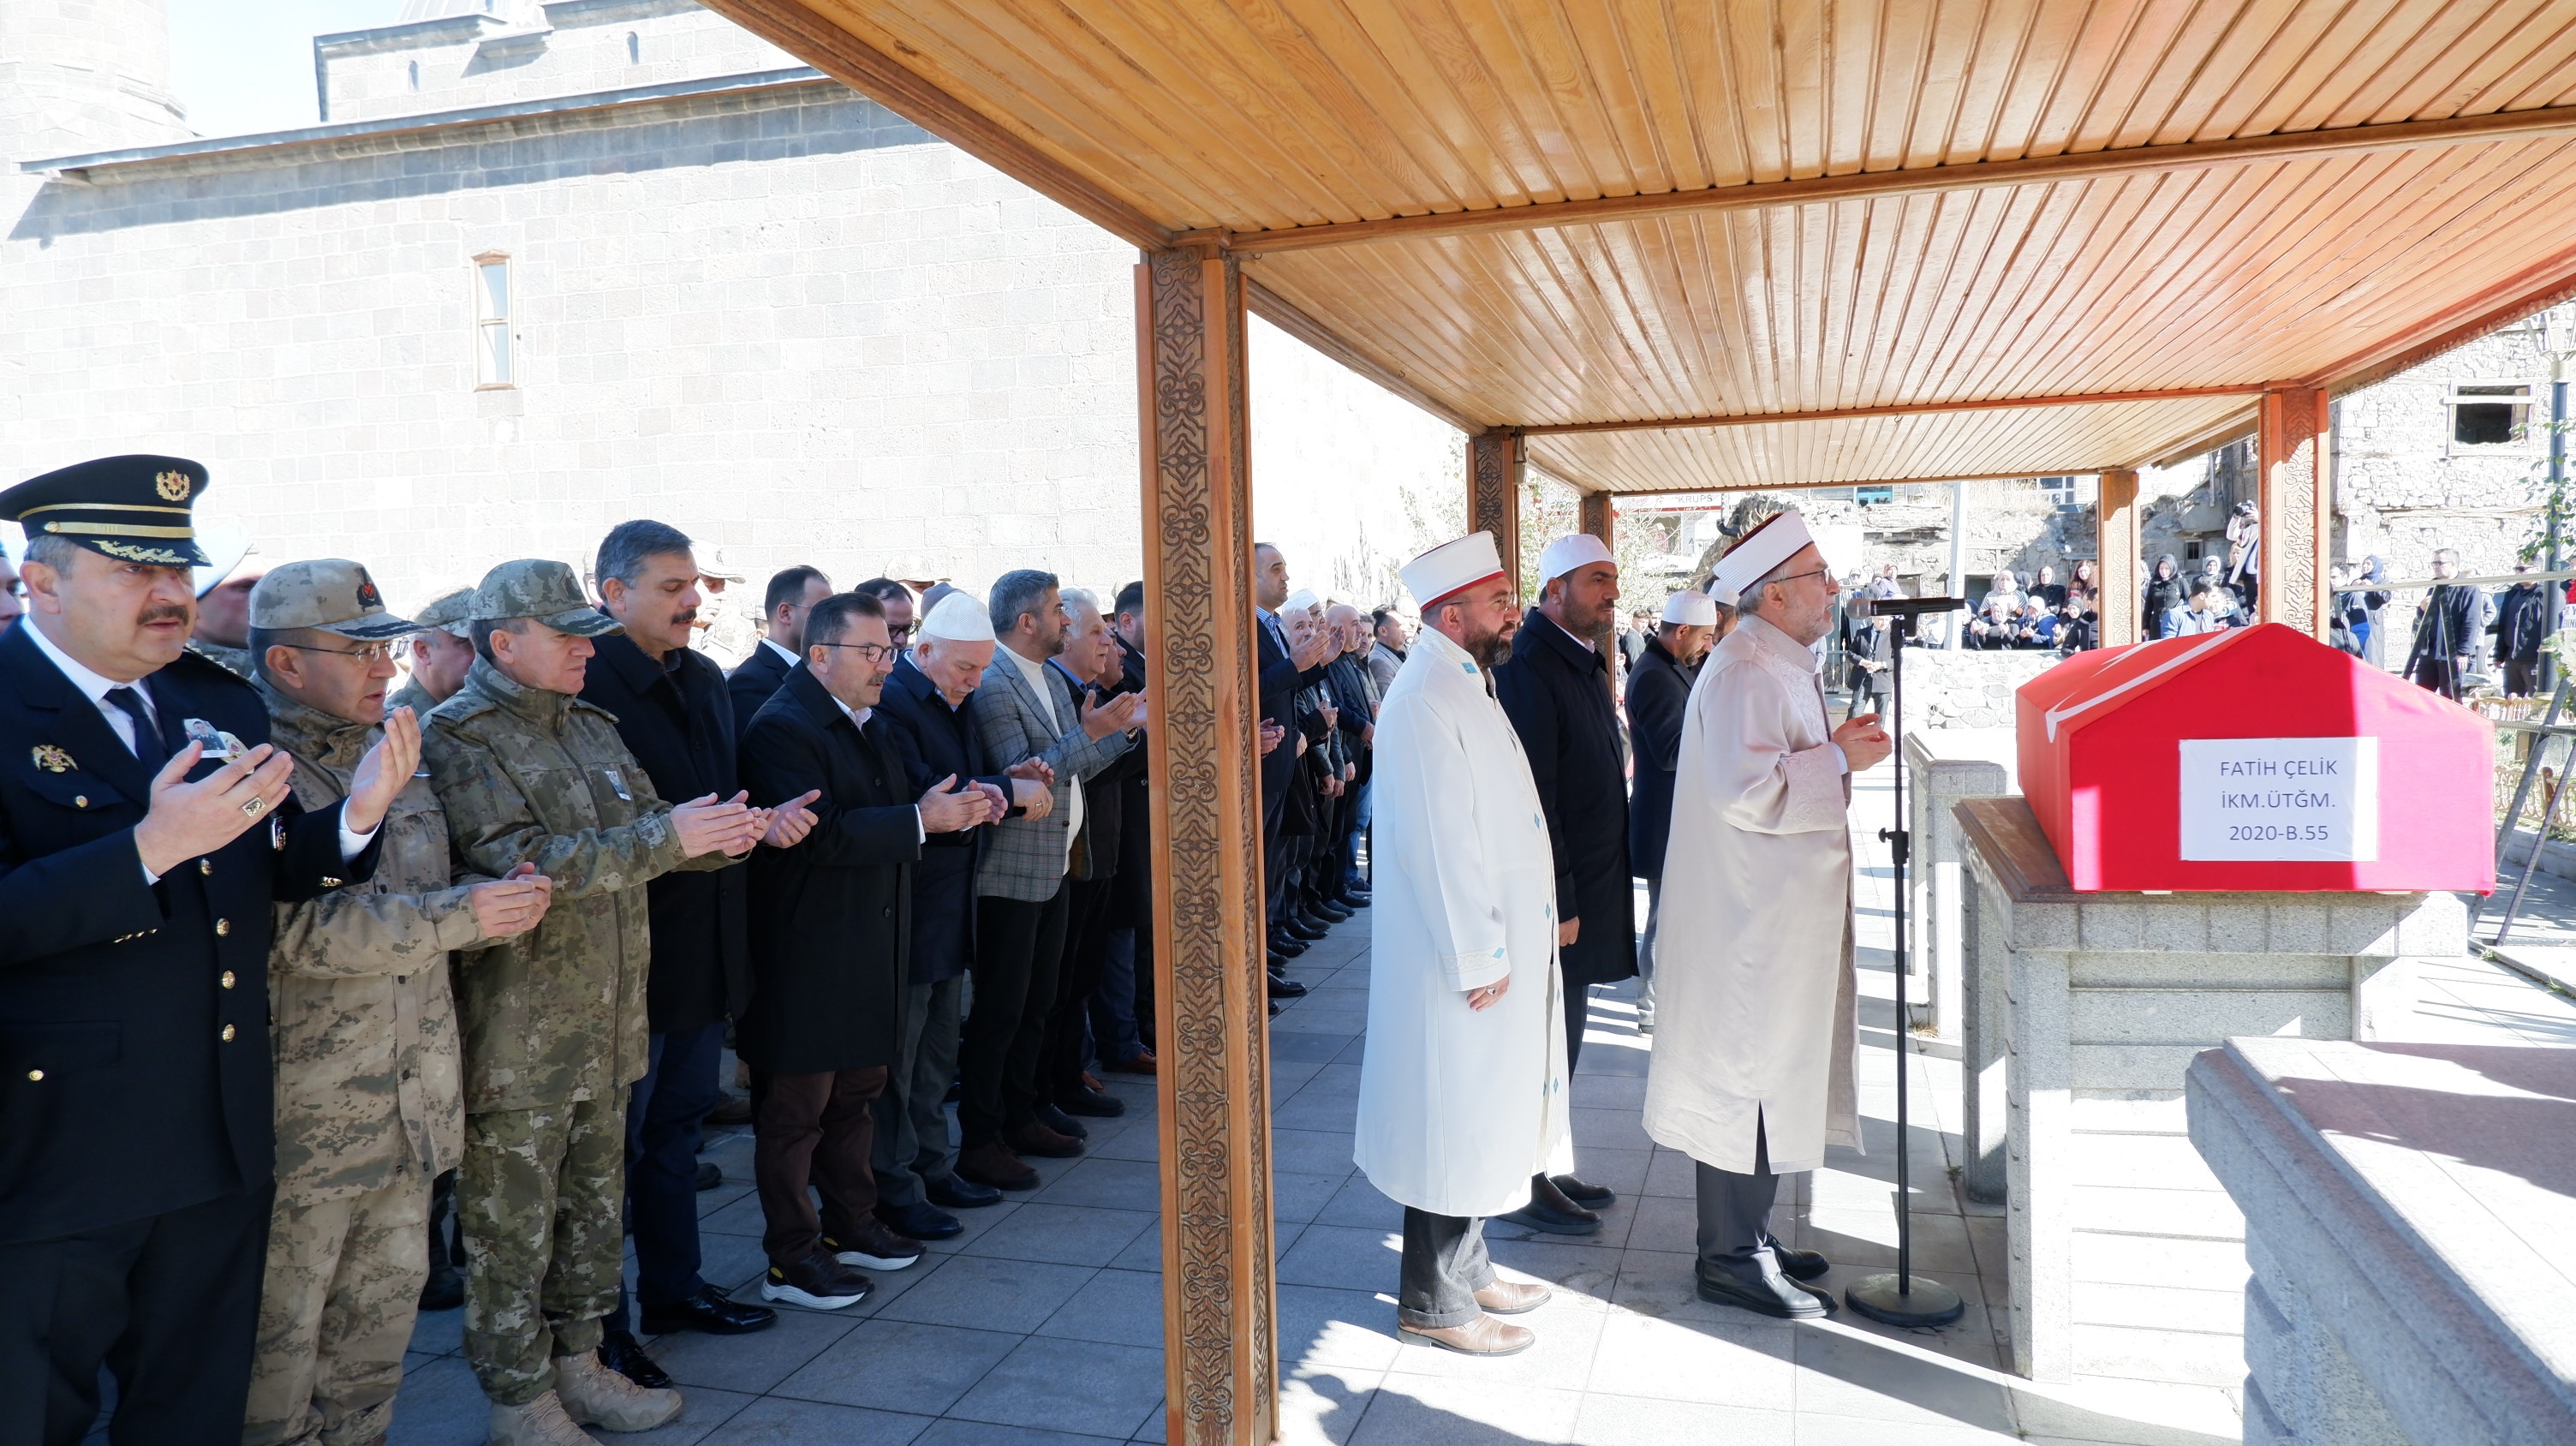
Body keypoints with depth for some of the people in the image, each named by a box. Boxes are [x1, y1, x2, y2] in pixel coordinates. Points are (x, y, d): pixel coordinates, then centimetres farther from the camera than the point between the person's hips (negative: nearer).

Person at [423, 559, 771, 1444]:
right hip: (514, 1042, -7)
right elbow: (521, 864, -24)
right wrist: (666, 838, -27)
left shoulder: (592, 730, 12)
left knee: (593, 1209, 18)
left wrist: (721, 833, -10)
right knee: (511, 1229, 6)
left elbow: (645, 835, 12)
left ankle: (576, 1365, 34)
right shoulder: (458, 739, -12)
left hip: (606, 1029, 8)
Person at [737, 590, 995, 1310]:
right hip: (806, 957, -9)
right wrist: (922, 819, -26)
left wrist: (959, 804, -4)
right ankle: (790, 1259, 14)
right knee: (796, 1108, 2)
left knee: (858, 1092, 19)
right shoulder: (783, 727, -16)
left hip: (868, 950, 9)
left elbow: (881, 812, 15)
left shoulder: (867, 722, 14)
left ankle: (851, 1224, 34)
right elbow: (821, 833, -27)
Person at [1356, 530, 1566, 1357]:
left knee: (1479, 1124, 19)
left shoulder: (1469, 691, 13)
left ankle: (1466, 1270, 33)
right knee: (1453, 1129, 1)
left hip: (1501, 951, 10)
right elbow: (1439, 845, -23)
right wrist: (1478, 960, -20)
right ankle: (1434, 1303, 15)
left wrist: (1501, 946, 16)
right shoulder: (1424, 705, -20)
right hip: (1461, 962, -10)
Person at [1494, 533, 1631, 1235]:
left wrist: (1586, 894, 16)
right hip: (1557, 896, -9)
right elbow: (1532, 797, -22)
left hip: (1588, 885, 9)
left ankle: (1544, 1168, 29)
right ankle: (1525, 1186, 14)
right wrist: (1558, 904, -21)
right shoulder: (1530, 666, -18)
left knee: (1560, 1039, 17)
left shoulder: (1583, 659, 13)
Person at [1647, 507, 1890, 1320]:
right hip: (1750, 920, -11)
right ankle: (1732, 1259, 10)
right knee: (1747, 1077, -2)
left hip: (1775, 913, 11)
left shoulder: (1779, 666, 16)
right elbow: (1745, 789, -27)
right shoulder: (1745, 672, -19)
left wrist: (1832, 748, 10)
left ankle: (1746, 1238, 29)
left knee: (1768, 1077, 17)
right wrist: (1838, 760, -19)